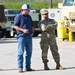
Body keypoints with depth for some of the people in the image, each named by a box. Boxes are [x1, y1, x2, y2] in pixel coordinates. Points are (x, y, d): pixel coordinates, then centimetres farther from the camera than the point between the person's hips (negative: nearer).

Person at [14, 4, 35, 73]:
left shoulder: (29, 17, 16)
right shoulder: (18, 16, -3)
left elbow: (32, 26, 24)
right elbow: (15, 26, -7)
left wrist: (32, 32, 6)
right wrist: (23, 30, -18)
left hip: (29, 37, 6)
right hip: (21, 36, -6)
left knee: (29, 52, 7)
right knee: (21, 52, -5)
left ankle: (28, 67, 14)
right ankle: (20, 67, -3)